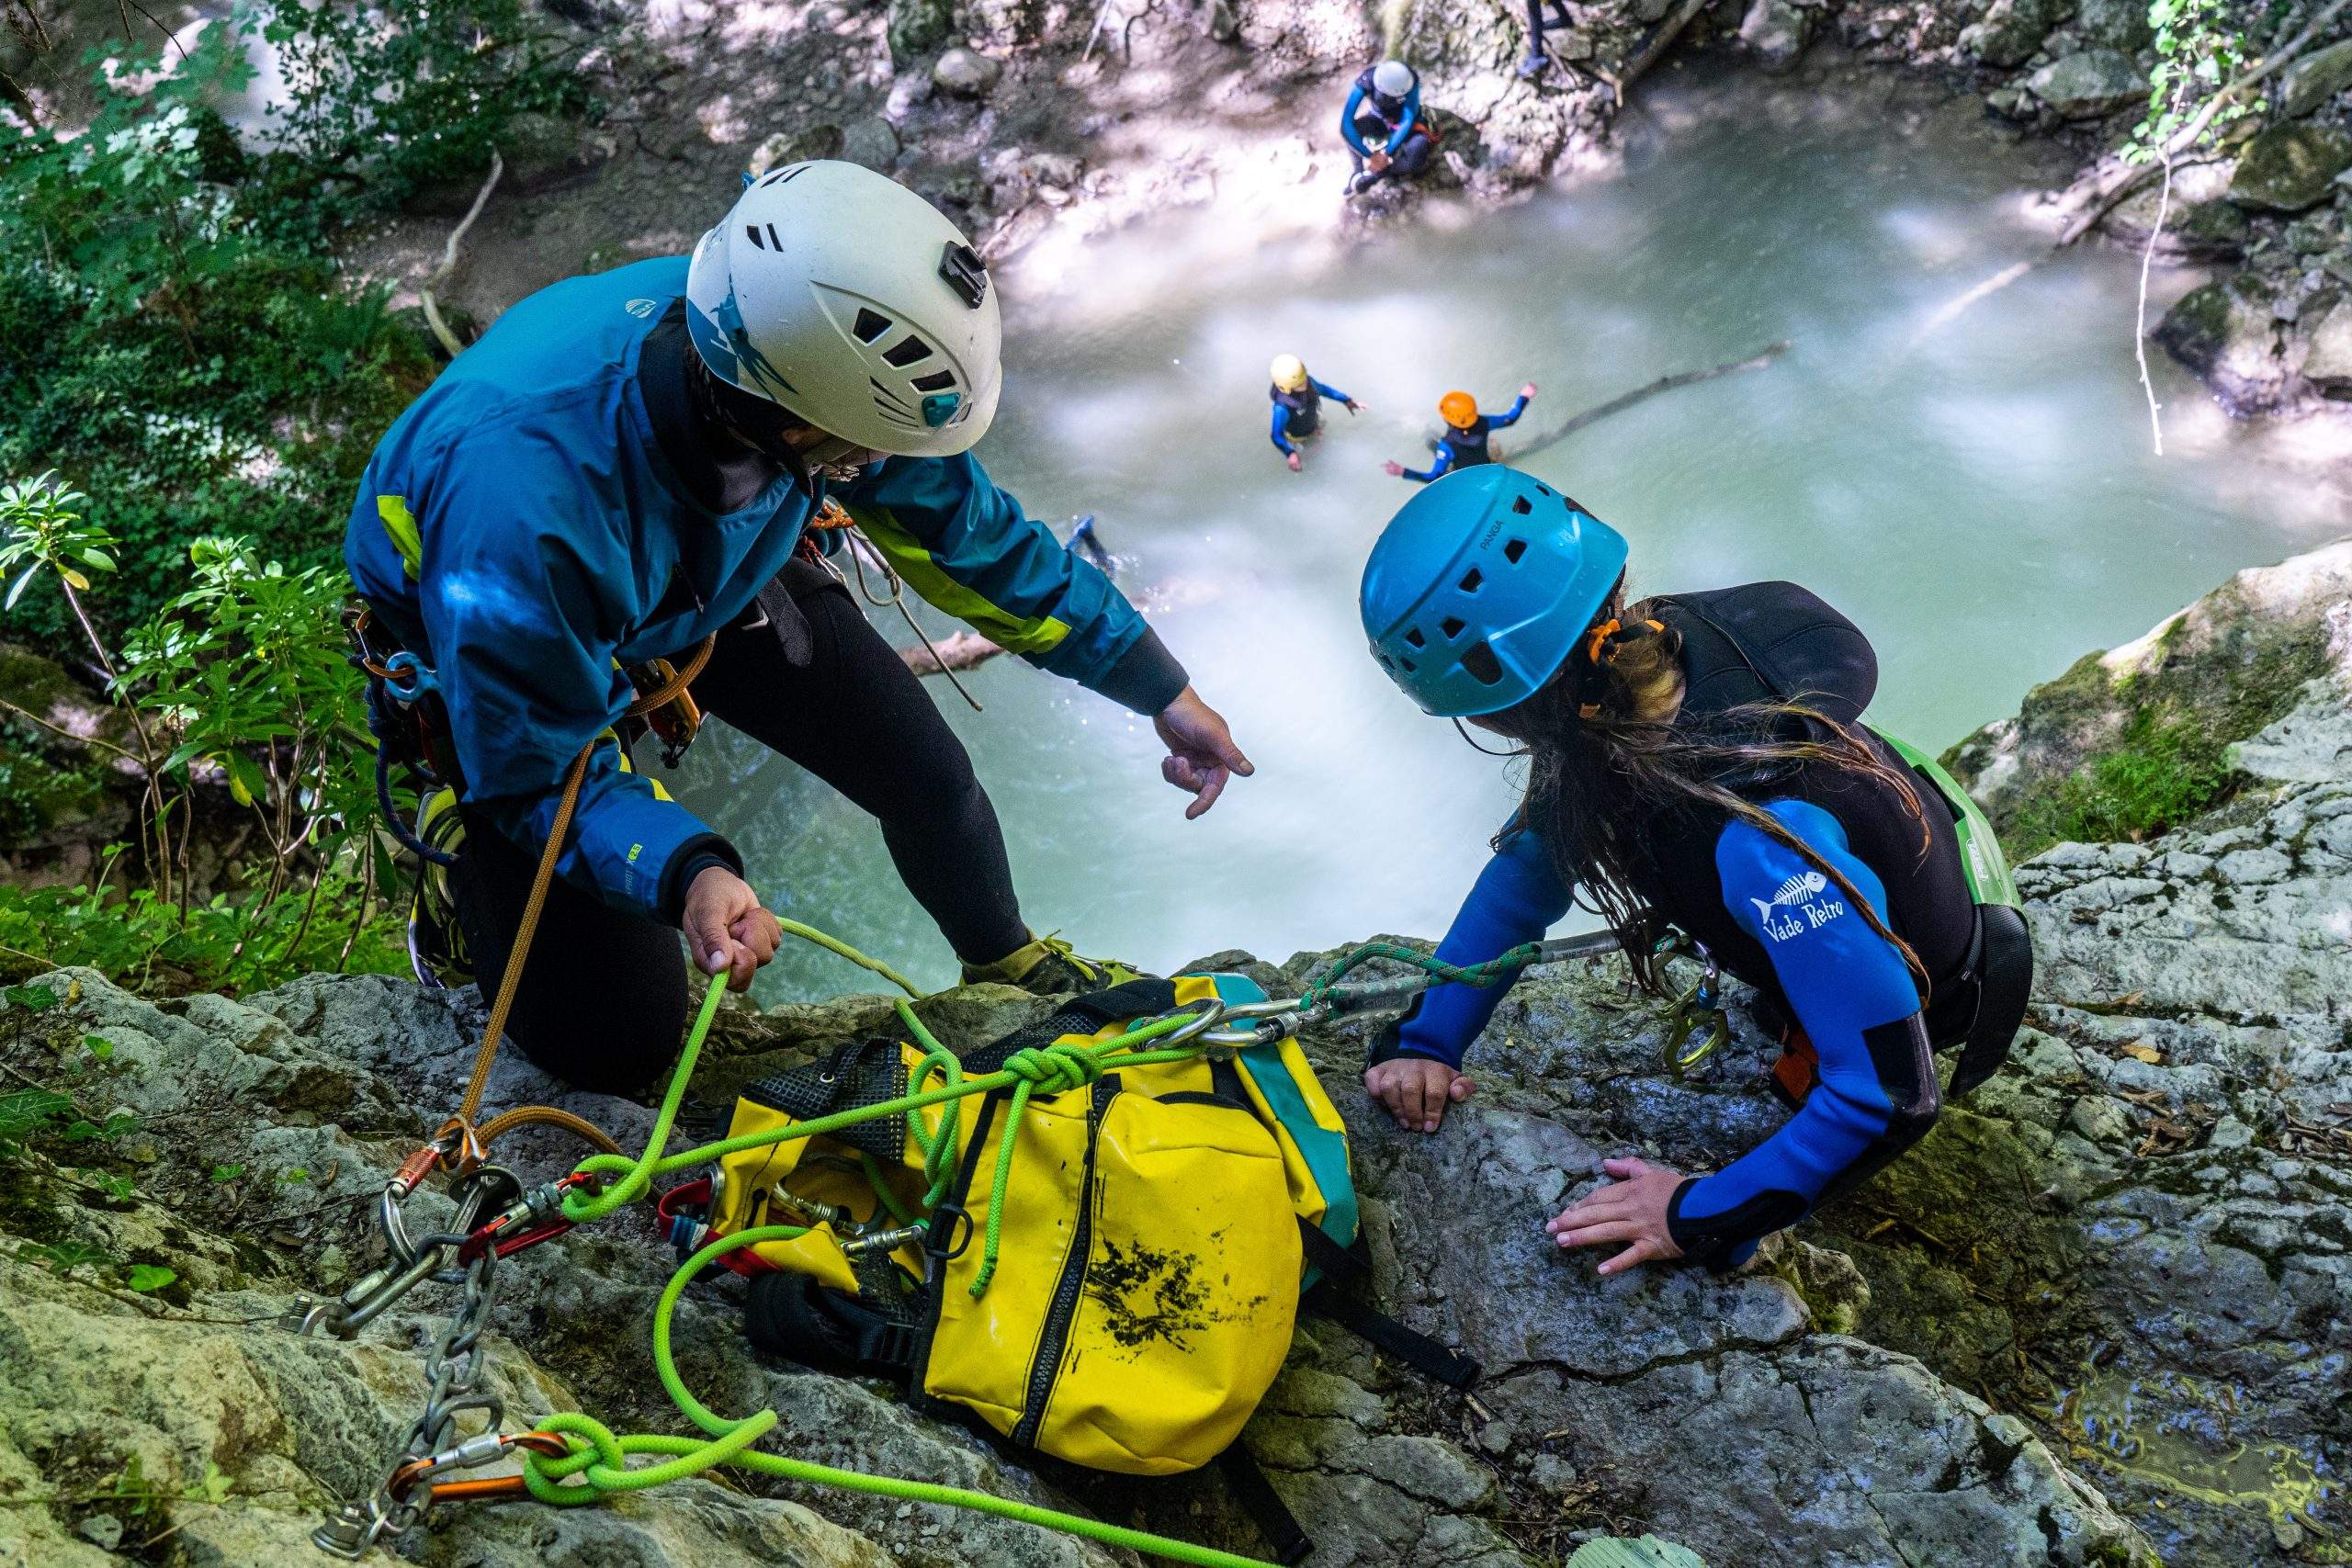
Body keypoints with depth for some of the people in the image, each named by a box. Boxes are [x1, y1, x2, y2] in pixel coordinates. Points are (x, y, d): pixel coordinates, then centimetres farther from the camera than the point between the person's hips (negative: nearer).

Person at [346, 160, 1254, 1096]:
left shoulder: (803, 357, -30)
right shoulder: (527, 508, -46)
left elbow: (963, 528, -11)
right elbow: (539, 770, -30)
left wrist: (1159, 689, -7)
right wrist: (686, 872, -49)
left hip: (711, 575, 5)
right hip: (499, 654, -4)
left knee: (929, 779, 0)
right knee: (613, 1043, -7)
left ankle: (1007, 959, 34)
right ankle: (471, 878, 24)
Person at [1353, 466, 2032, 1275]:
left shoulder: (1761, 835, -48)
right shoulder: (1644, 654, -24)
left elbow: (1887, 1093, -42)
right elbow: (1527, 869, -9)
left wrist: (1700, 1215, -34)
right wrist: (1423, 1038, -16)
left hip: (1921, 1002, -6)